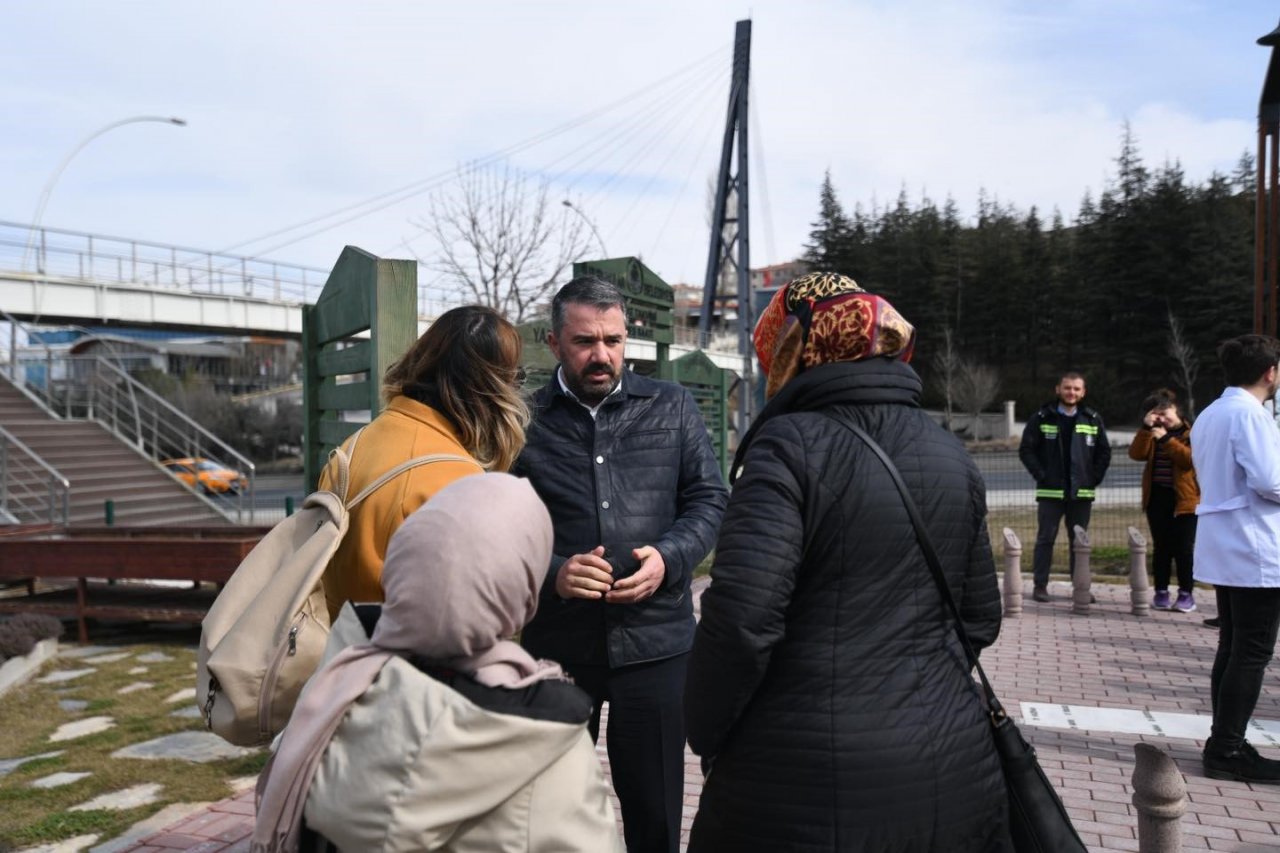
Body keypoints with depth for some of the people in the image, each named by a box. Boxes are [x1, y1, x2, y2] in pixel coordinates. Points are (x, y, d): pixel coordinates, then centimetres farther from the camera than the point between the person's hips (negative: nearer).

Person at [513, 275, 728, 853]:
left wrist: (668, 557, -12)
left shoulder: (672, 406, 5)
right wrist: (551, 573, -18)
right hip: (552, 647, 0)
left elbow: (708, 499, 6)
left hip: (655, 640, 1)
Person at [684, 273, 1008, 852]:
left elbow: (741, 616, -22)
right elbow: (980, 617, 12)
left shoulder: (790, 444, -14)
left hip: (811, 782, -6)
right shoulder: (949, 453, 6)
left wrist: (705, 733, -6)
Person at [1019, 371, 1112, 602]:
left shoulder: (1093, 420, 8)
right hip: (1050, 492, -3)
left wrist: (1095, 478, 2)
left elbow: (1104, 452, 13)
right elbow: (1026, 450, -1)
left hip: (1082, 493, 3)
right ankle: (1040, 585, 7)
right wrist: (1041, 475, -9)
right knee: (1045, 539, 0)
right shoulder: (1041, 418, -1)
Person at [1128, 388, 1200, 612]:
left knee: (1184, 549, -1)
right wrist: (1146, 428, -12)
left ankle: (1186, 594, 9)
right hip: (1157, 499, 4)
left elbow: (1191, 458, -18)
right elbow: (1136, 454, -4)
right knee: (1162, 548, 7)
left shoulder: (1192, 433, -1)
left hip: (1184, 499, -4)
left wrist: (1167, 439, -20)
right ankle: (1161, 592, 13)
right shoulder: (1153, 434, 12)